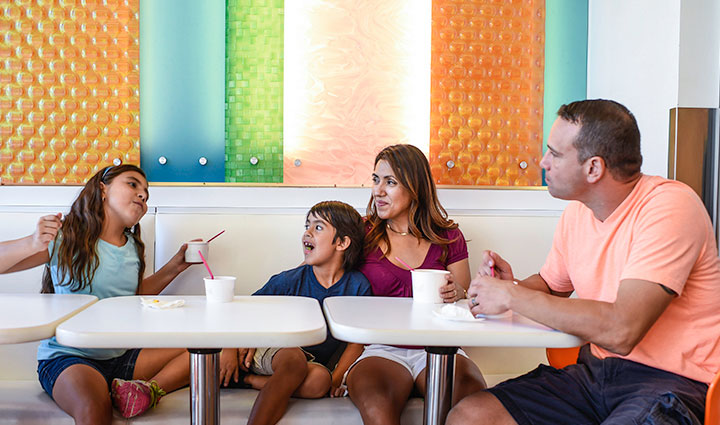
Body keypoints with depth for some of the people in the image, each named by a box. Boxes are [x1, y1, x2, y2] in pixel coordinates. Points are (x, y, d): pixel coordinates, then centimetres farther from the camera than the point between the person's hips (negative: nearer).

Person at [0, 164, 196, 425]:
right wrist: (32, 244, -30)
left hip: (122, 356, 7)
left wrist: (174, 267, 16)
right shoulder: (65, 238, -8)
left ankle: (150, 388, -25)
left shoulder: (133, 247, 9)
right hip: (67, 357, -6)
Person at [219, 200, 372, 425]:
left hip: (316, 362, 1)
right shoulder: (289, 281, -3)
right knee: (295, 358, -36)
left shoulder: (358, 286, -4)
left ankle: (247, 379, -22)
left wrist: (336, 378, -11)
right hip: (274, 350, -1)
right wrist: (230, 349, -11)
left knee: (319, 380, -34)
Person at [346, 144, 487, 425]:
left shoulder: (447, 236, 12)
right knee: (371, 394, -36)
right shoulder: (363, 233, 10)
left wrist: (458, 294, -10)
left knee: (470, 388, -32)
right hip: (381, 349, -1)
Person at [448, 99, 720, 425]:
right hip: (596, 370, 7)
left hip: (672, 382, -7)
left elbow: (621, 331, -29)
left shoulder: (670, 207, -18)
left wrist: (512, 295, -20)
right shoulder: (577, 213, 6)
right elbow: (551, 285, 23)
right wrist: (512, 286, -2)